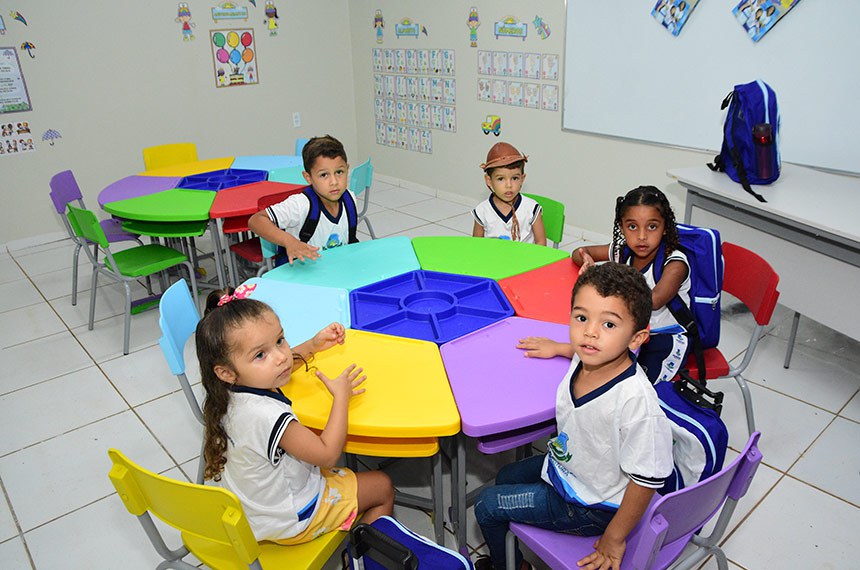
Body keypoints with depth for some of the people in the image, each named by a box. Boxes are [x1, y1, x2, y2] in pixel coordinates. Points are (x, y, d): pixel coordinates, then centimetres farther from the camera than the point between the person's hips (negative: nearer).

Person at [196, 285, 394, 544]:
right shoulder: (269, 416, -41)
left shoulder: (230, 393, -14)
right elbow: (328, 454, -28)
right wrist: (341, 396, -20)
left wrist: (313, 344, 7)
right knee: (383, 487, 7)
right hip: (291, 520, -8)